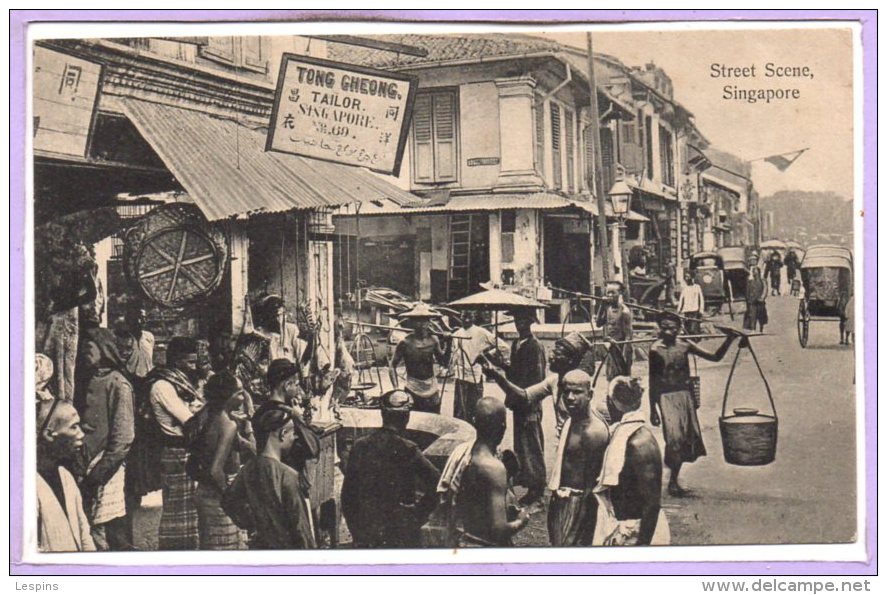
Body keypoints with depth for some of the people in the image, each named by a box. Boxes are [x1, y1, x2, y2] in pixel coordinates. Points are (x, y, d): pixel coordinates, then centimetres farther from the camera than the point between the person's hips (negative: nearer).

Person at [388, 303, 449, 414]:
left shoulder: (433, 340, 2)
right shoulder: (406, 342, -9)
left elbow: (443, 362, 4)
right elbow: (392, 366, -3)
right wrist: (396, 388, -10)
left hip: (432, 392, 4)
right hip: (413, 392, -4)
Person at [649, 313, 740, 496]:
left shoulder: (685, 346, 1)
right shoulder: (655, 350, -7)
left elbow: (715, 357, 3)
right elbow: (652, 381, -3)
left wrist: (729, 340, -12)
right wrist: (652, 409, -3)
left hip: (684, 395, 4)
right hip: (666, 397, -4)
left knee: (687, 437, 5)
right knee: (674, 437, -14)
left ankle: (673, 480, 19)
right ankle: (672, 482, -3)